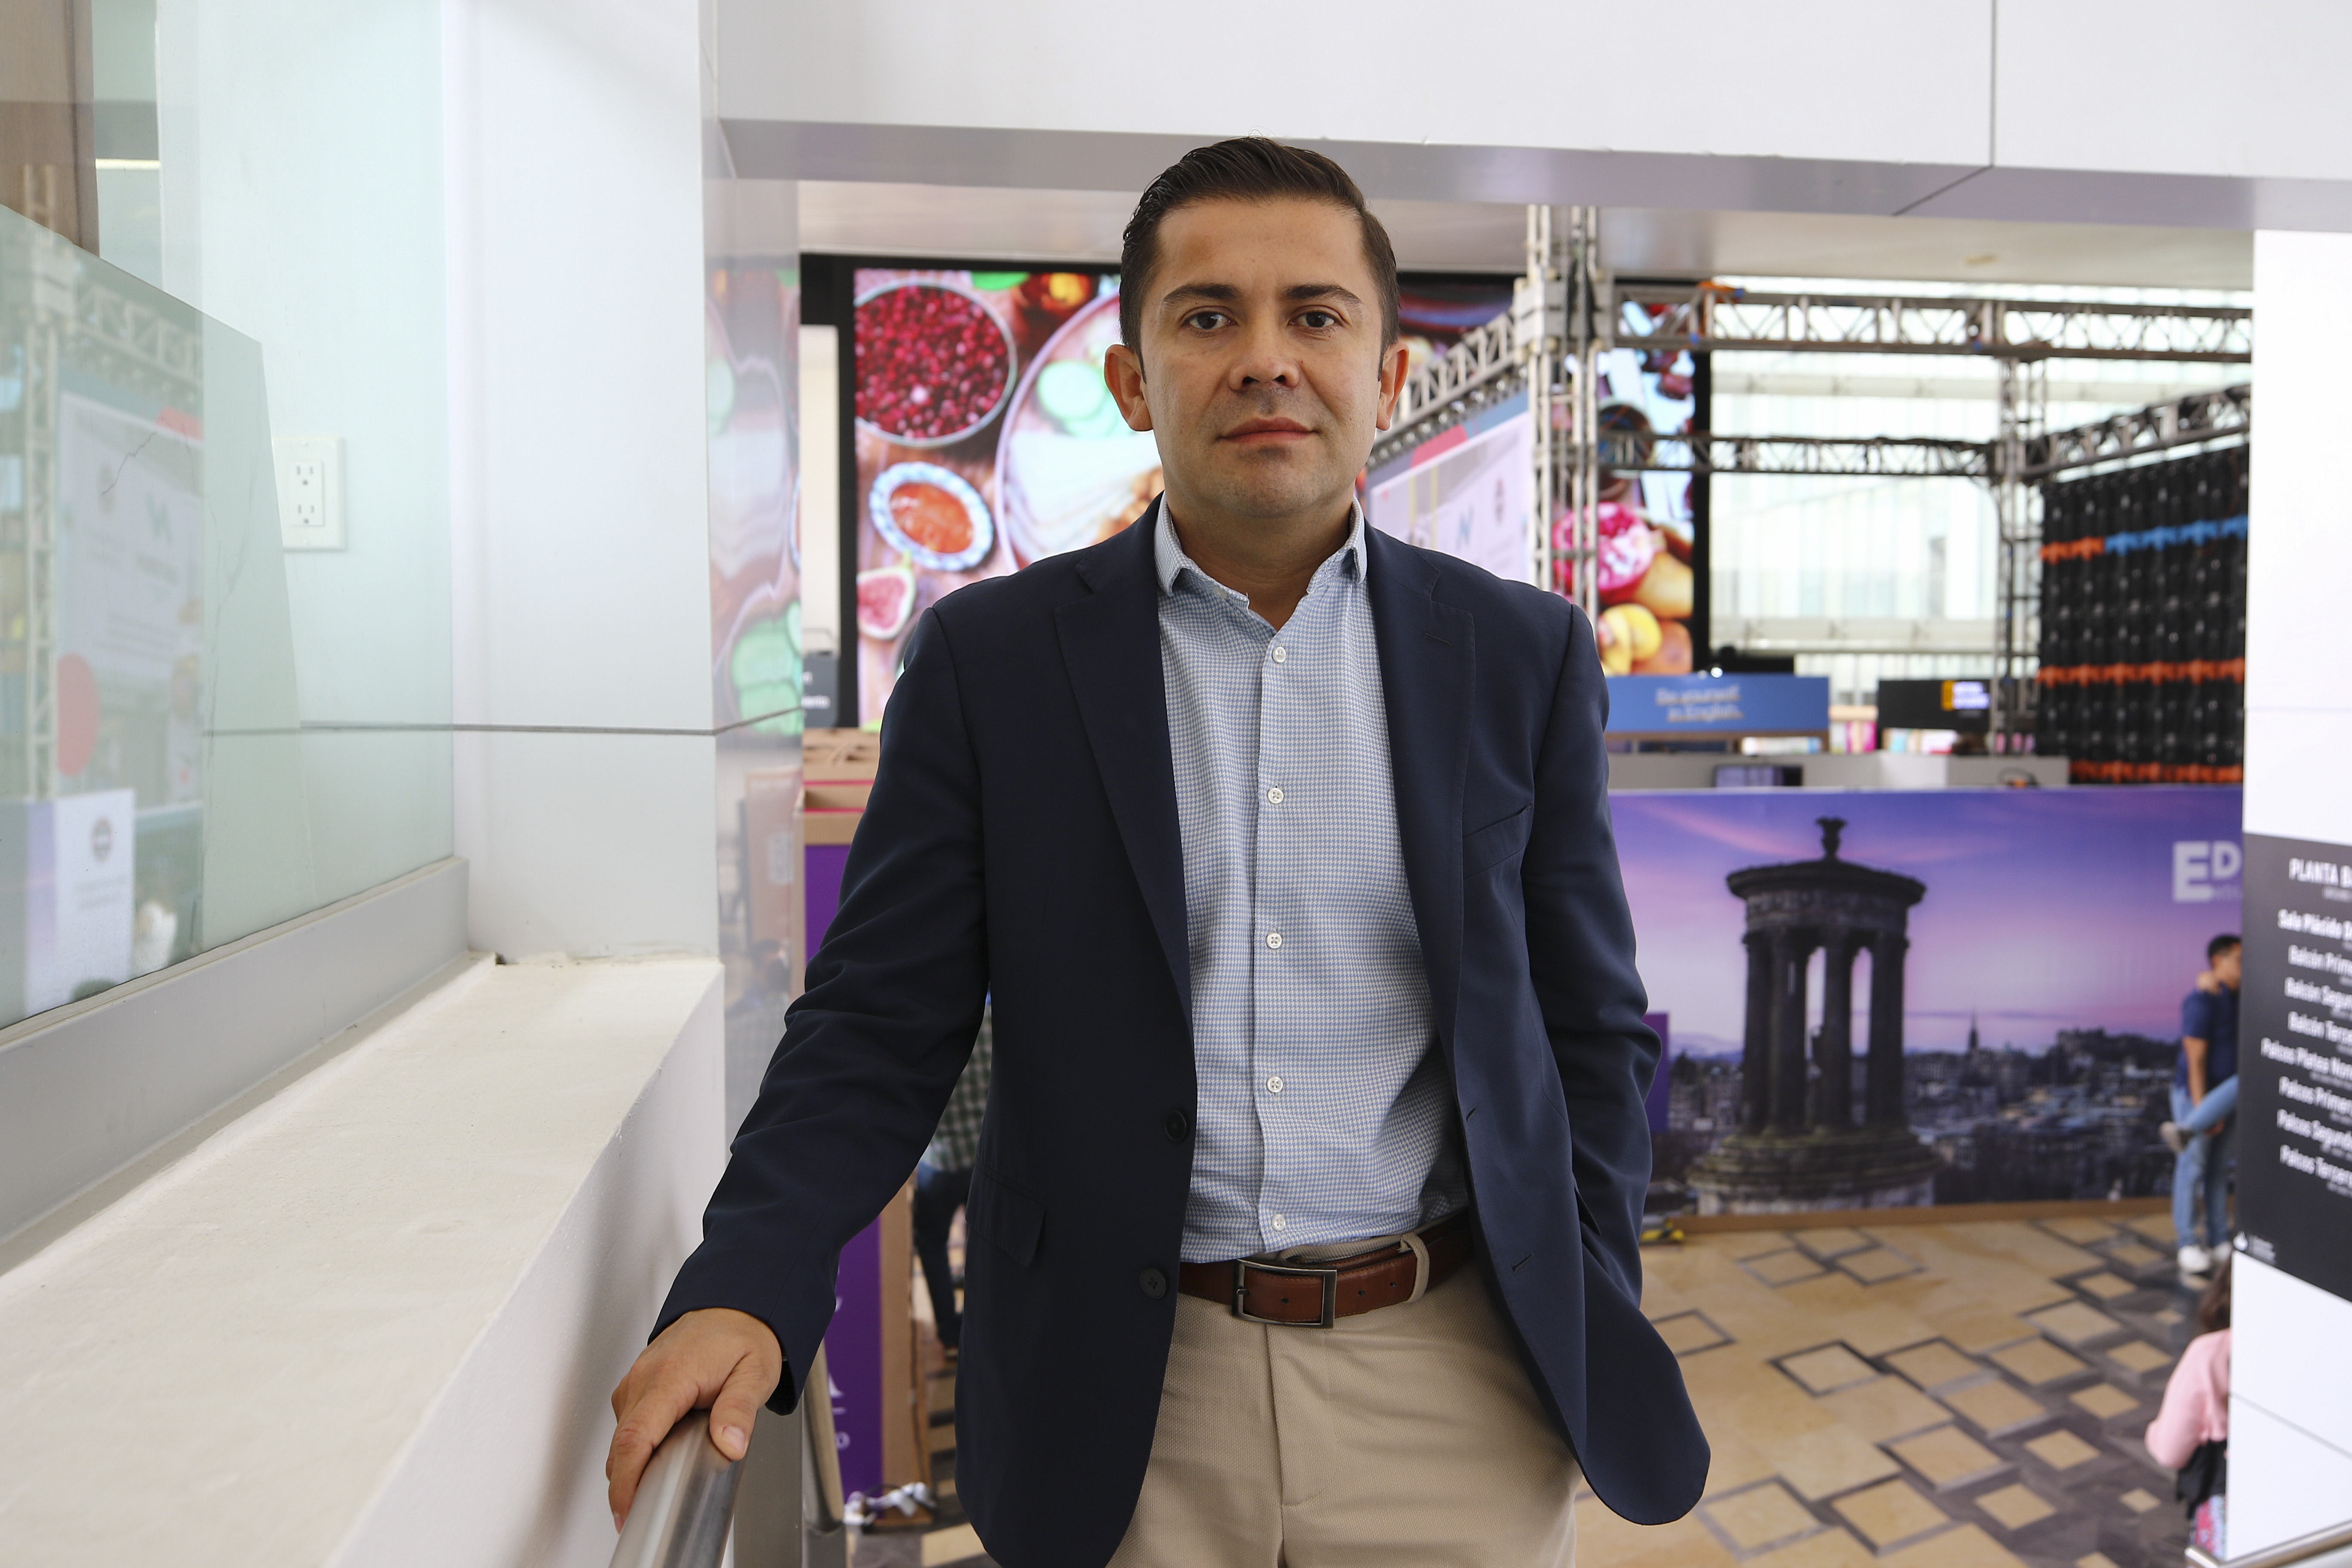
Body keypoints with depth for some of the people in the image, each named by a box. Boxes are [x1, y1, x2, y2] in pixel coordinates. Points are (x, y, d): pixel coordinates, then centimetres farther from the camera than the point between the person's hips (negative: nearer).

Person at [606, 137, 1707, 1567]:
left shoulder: (1524, 656, 1)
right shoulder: (990, 656, -3)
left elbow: (1592, 1028, 5)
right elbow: (880, 1028, -3)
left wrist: (1592, 1348, -1)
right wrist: (748, 1290, -17)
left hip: (1454, 1388, 1)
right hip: (1128, 1398, 0)